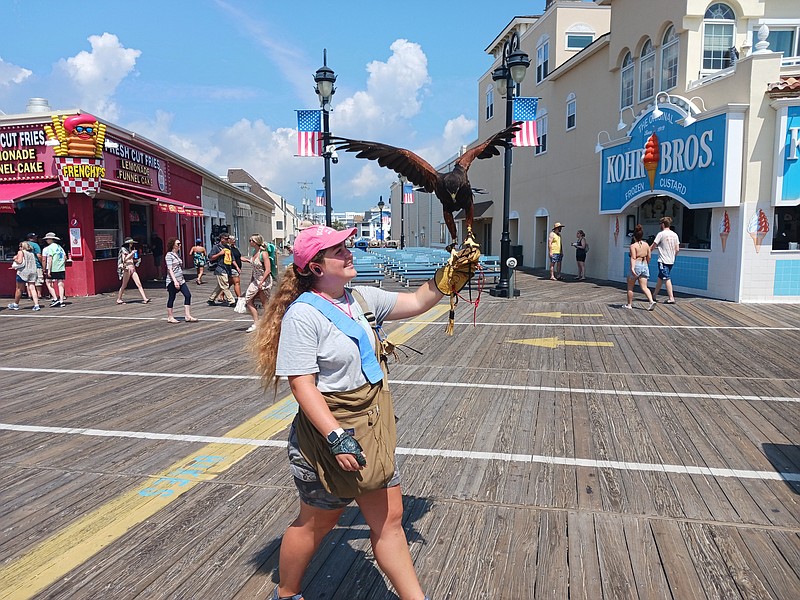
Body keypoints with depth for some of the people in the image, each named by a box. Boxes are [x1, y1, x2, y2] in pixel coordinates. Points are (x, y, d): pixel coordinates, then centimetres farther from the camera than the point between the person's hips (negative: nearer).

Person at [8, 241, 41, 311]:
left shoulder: (21, 252, -2)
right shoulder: (32, 253, 16)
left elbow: (19, 261, -14)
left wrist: (15, 259, 7)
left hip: (23, 272, -5)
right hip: (32, 272, 5)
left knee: (19, 289, 8)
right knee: (32, 288, -1)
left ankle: (15, 304, 22)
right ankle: (36, 305, -13)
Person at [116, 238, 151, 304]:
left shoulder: (131, 250, 15)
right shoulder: (123, 250, -4)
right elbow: (124, 259, -15)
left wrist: (137, 260, 4)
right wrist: (131, 253, -16)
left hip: (133, 269, 6)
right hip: (127, 269, -6)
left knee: (139, 284, -4)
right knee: (124, 285, 5)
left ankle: (145, 299, -10)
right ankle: (119, 299, 18)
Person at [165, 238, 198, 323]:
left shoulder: (178, 254, 14)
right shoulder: (169, 255, -10)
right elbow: (170, 269, -17)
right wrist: (175, 281, -24)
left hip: (181, 279, 8)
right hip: (172, 281, -8)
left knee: (188, 295, -2)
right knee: (171, 298, 2)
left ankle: (187, 316, 1)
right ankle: (170, 317, 13)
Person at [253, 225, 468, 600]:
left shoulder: (360, 299, 2)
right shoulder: (303, 315, -20)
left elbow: (416, 302, 8)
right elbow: (302, 385, -23)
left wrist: (449, 272, -5)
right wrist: (336, 437, -28)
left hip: (372, 432, 7)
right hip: (328, 435, -6)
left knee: (390, 519, 14)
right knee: (317, 523, 16)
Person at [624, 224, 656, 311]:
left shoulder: (633, 246, -9)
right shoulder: (646, 244, 8)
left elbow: (633, 258, -20)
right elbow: (648, 257, 11)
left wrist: (632, 268, -26)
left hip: (636, 266, -5)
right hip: (644, 266, 5)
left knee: (630, 287, 10)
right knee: (644, 287, 3)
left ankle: (629, 304, 17)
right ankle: (651, 301, -17)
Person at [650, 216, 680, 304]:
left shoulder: (661, 234, -10)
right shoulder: (674, 235, 7)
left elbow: (652, 247, -7)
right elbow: (677, 249, 6)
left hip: (663, 260, -7)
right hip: (671, 261, 7)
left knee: (667, 279, -7)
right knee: (660, 277, 17)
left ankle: (671, 298, -10)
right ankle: (654, 295, 28)